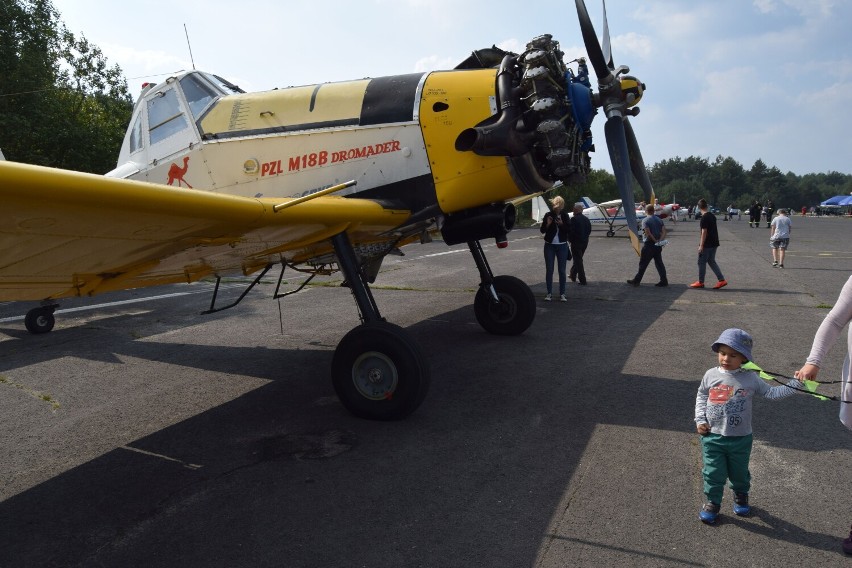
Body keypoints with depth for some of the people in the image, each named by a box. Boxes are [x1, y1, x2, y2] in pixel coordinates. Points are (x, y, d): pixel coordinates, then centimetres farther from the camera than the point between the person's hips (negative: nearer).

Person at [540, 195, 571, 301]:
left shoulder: (565, 216, 1)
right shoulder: (548, 215, -1)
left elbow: (568, 230, -2)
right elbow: (542, 230, 0)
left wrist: (562, 224, -19)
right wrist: (548, 224, -18)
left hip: (562, 246, 0)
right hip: (549, 246, 0)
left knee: (562, 270, 2)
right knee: (549, 270, 1)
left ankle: (562, 294, 8)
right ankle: (549, 293, 7)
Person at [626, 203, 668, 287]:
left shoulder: (645, 220, -10)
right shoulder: (659, 220, 10)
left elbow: (648, 233, -20)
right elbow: (664, 231, 1)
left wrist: (655, 241, -11)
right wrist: (660, 240, -8)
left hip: (649, 244, -6)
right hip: (658, 246, 6)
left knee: (643, 264, 1)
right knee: (659, 263, 10)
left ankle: (636, 280, 9)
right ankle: (664, 280, 8)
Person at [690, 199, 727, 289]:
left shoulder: (704, 218, -17)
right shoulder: (712, 216, 9)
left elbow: (704, 232, -19)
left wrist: (701, 245, -17)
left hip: (707, 244, -8)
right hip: (714, 243, 8)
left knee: (702, 262, 3)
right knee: (711, 261, 15)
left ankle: (700, 282, 11)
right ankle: (722, 280, 9)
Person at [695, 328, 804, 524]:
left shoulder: (751, 379, -7)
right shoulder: (711, 375, -5)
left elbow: (772, 393, -4)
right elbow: (701, 396, 8)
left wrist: (796, 383, -14)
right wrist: (700, 420, 0)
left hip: (740, 438, 0)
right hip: (712, 437, 0)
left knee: (739, 472, 19)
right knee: (713, 473, 5)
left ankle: (741, 496, 46)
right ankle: (712, 502, 25)